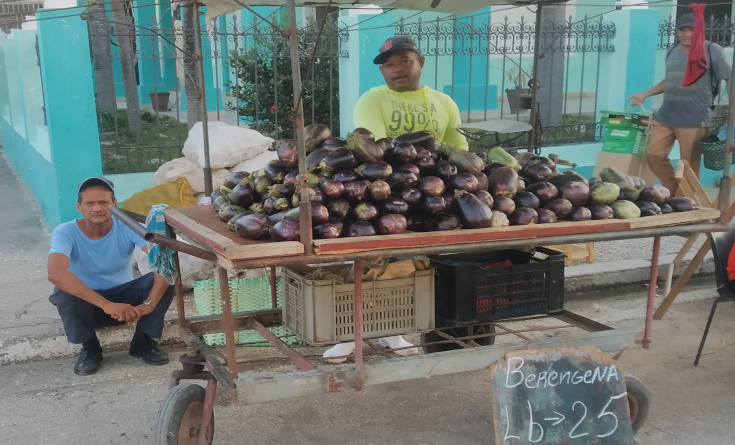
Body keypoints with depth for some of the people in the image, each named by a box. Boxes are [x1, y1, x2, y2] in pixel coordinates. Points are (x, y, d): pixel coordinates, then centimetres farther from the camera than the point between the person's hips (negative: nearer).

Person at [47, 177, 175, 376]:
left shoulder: (129, 227, -19)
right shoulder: (65, 232, -22)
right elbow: (56, 273, -41)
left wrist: (149, 304, -45)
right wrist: (106, 305, -48)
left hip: (125, 297, 1)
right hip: (86, 303, -1)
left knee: (164, 277, -25)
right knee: (64, 293, -34)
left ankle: (143, 341, -4)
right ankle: (90, 347, -5)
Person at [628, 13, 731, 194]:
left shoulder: (712, 50, -4)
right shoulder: (672, 52, 15)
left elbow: (729, 79, -5)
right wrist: (644, 94, 19)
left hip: (695, 120, -6)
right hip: (665, 117, 6)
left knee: (689, 166, -2)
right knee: (653, 154, 5)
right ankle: (673, 191, 22)